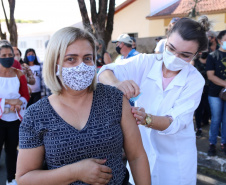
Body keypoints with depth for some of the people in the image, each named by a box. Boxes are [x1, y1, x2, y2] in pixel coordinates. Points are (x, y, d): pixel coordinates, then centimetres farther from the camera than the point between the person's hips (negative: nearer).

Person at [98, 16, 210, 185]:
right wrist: (117, 83, -44)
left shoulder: (195, 80, -12)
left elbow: (176, 123, -23)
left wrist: (146, 119, -42)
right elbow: (106, 72, -21)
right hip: (141, 148, 1)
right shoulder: (145, 62, -12)